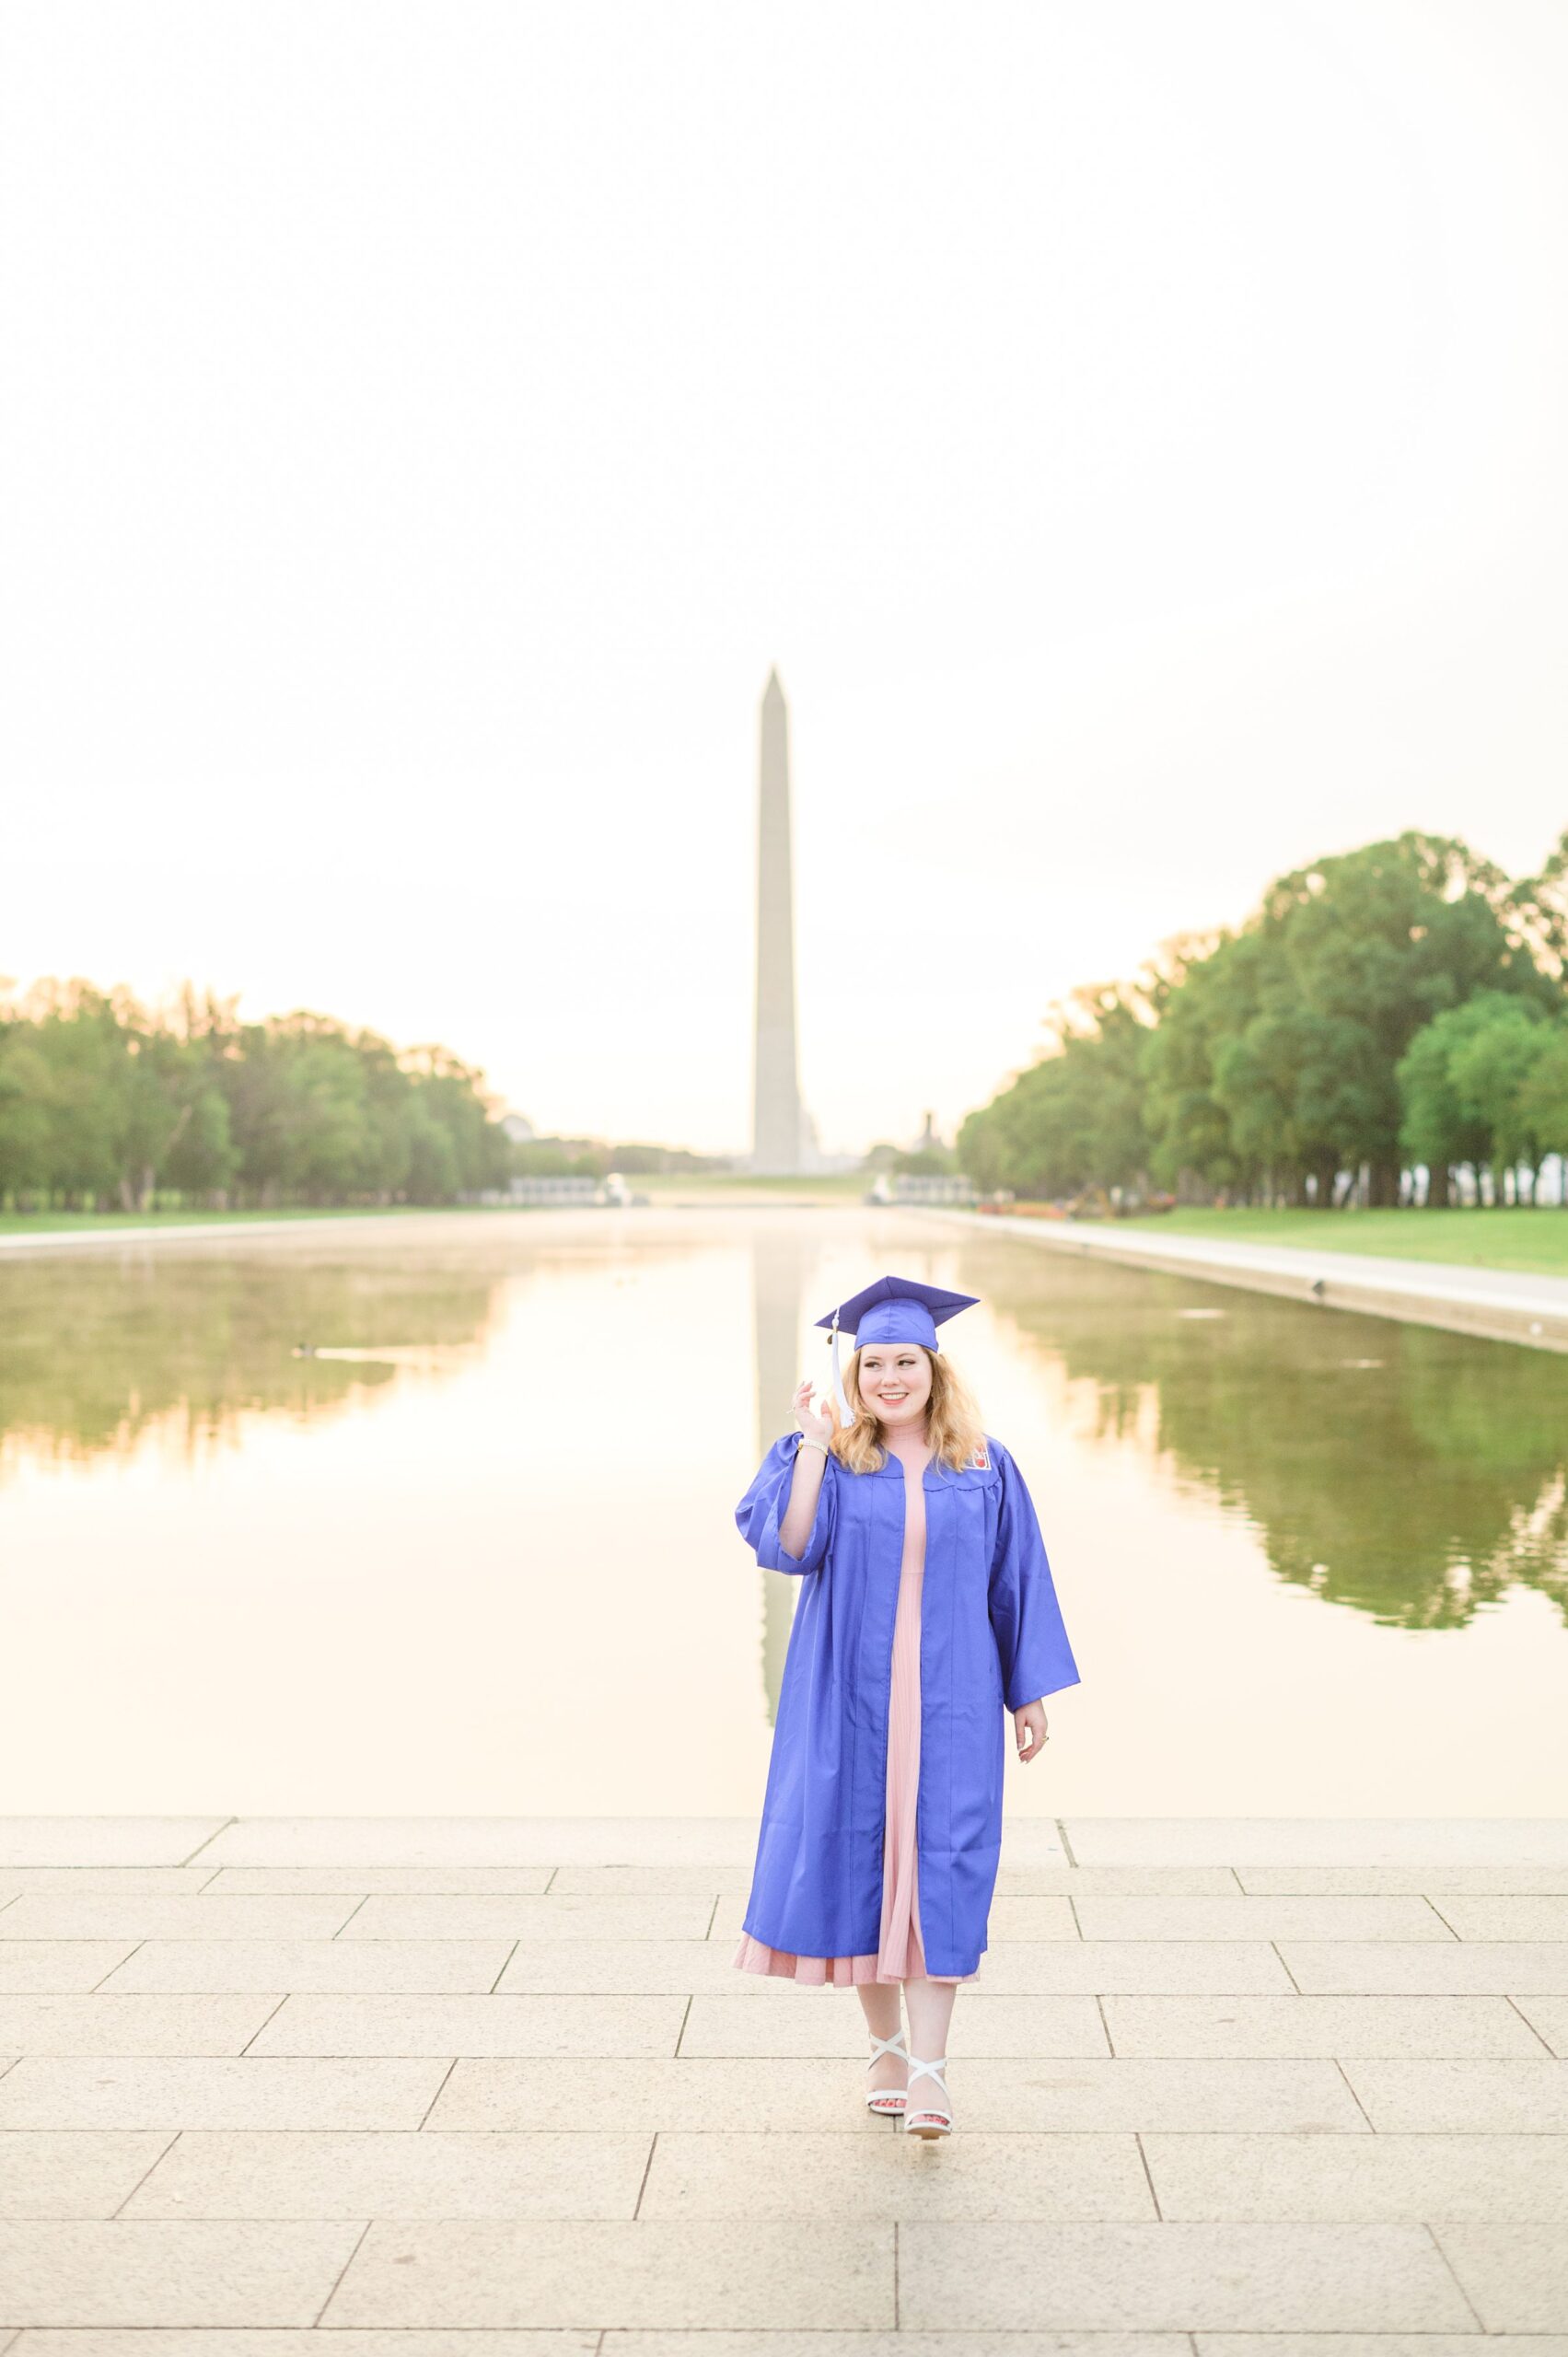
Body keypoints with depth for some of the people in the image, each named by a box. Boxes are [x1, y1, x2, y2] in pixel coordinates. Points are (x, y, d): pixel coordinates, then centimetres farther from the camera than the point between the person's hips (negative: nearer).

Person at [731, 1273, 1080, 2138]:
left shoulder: (985, 1467, 2)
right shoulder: (834, 1462, 1)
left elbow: (1018, 1581, 6)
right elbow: (790, 1546, -15)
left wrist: (1030, 1694, 5)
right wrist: (814, 1445, -17)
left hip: (950, 1696, 0)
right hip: (850, 1696, 1)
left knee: (941, 1865, -5)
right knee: (858, 1857, 6)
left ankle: (928, 2068, 0)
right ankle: (886, 2044, 23)